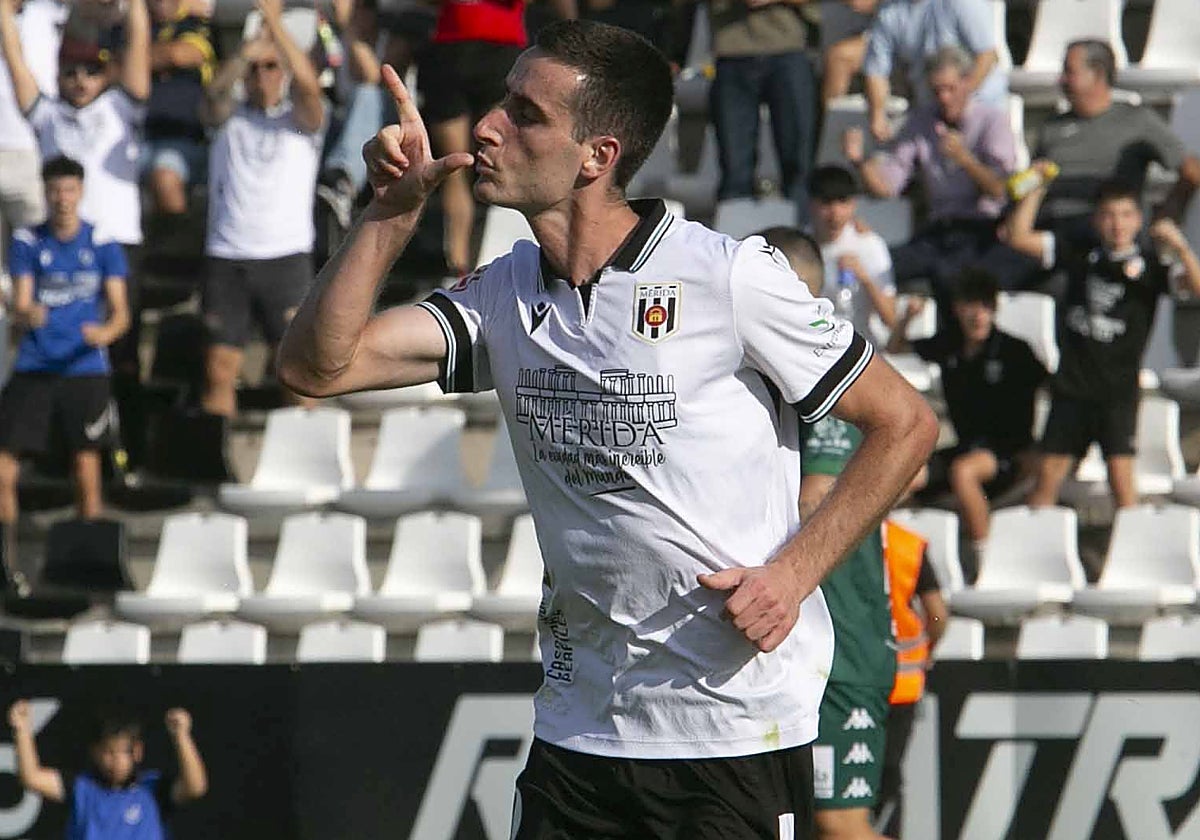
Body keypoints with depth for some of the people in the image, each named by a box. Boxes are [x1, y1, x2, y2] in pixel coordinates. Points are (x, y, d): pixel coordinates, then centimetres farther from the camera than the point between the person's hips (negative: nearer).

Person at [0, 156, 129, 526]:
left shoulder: (103, 245, 2)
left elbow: (120, 311, 0)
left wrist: (105, 333, -23)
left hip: (84, 368, 0)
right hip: (34, 367, 1)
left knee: (87, 471, 1)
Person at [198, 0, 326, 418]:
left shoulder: (300, 119, 7)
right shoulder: (229, 120, 12)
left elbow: (307, 84, -14)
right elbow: (216, 91, -11)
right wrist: (249, 49, -29)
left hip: (286, 255, -2)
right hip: (226, 258, 2)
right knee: (220, 368, 0)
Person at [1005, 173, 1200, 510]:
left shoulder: (1151, 262, -5)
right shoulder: (1080, 251, 4)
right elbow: (1019, 237, 4)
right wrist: (1035, 191, -5)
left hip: (1118, 389, -3)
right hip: (1071, 385, 3)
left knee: (1120, 474, -10)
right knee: (1049, 473, 7)